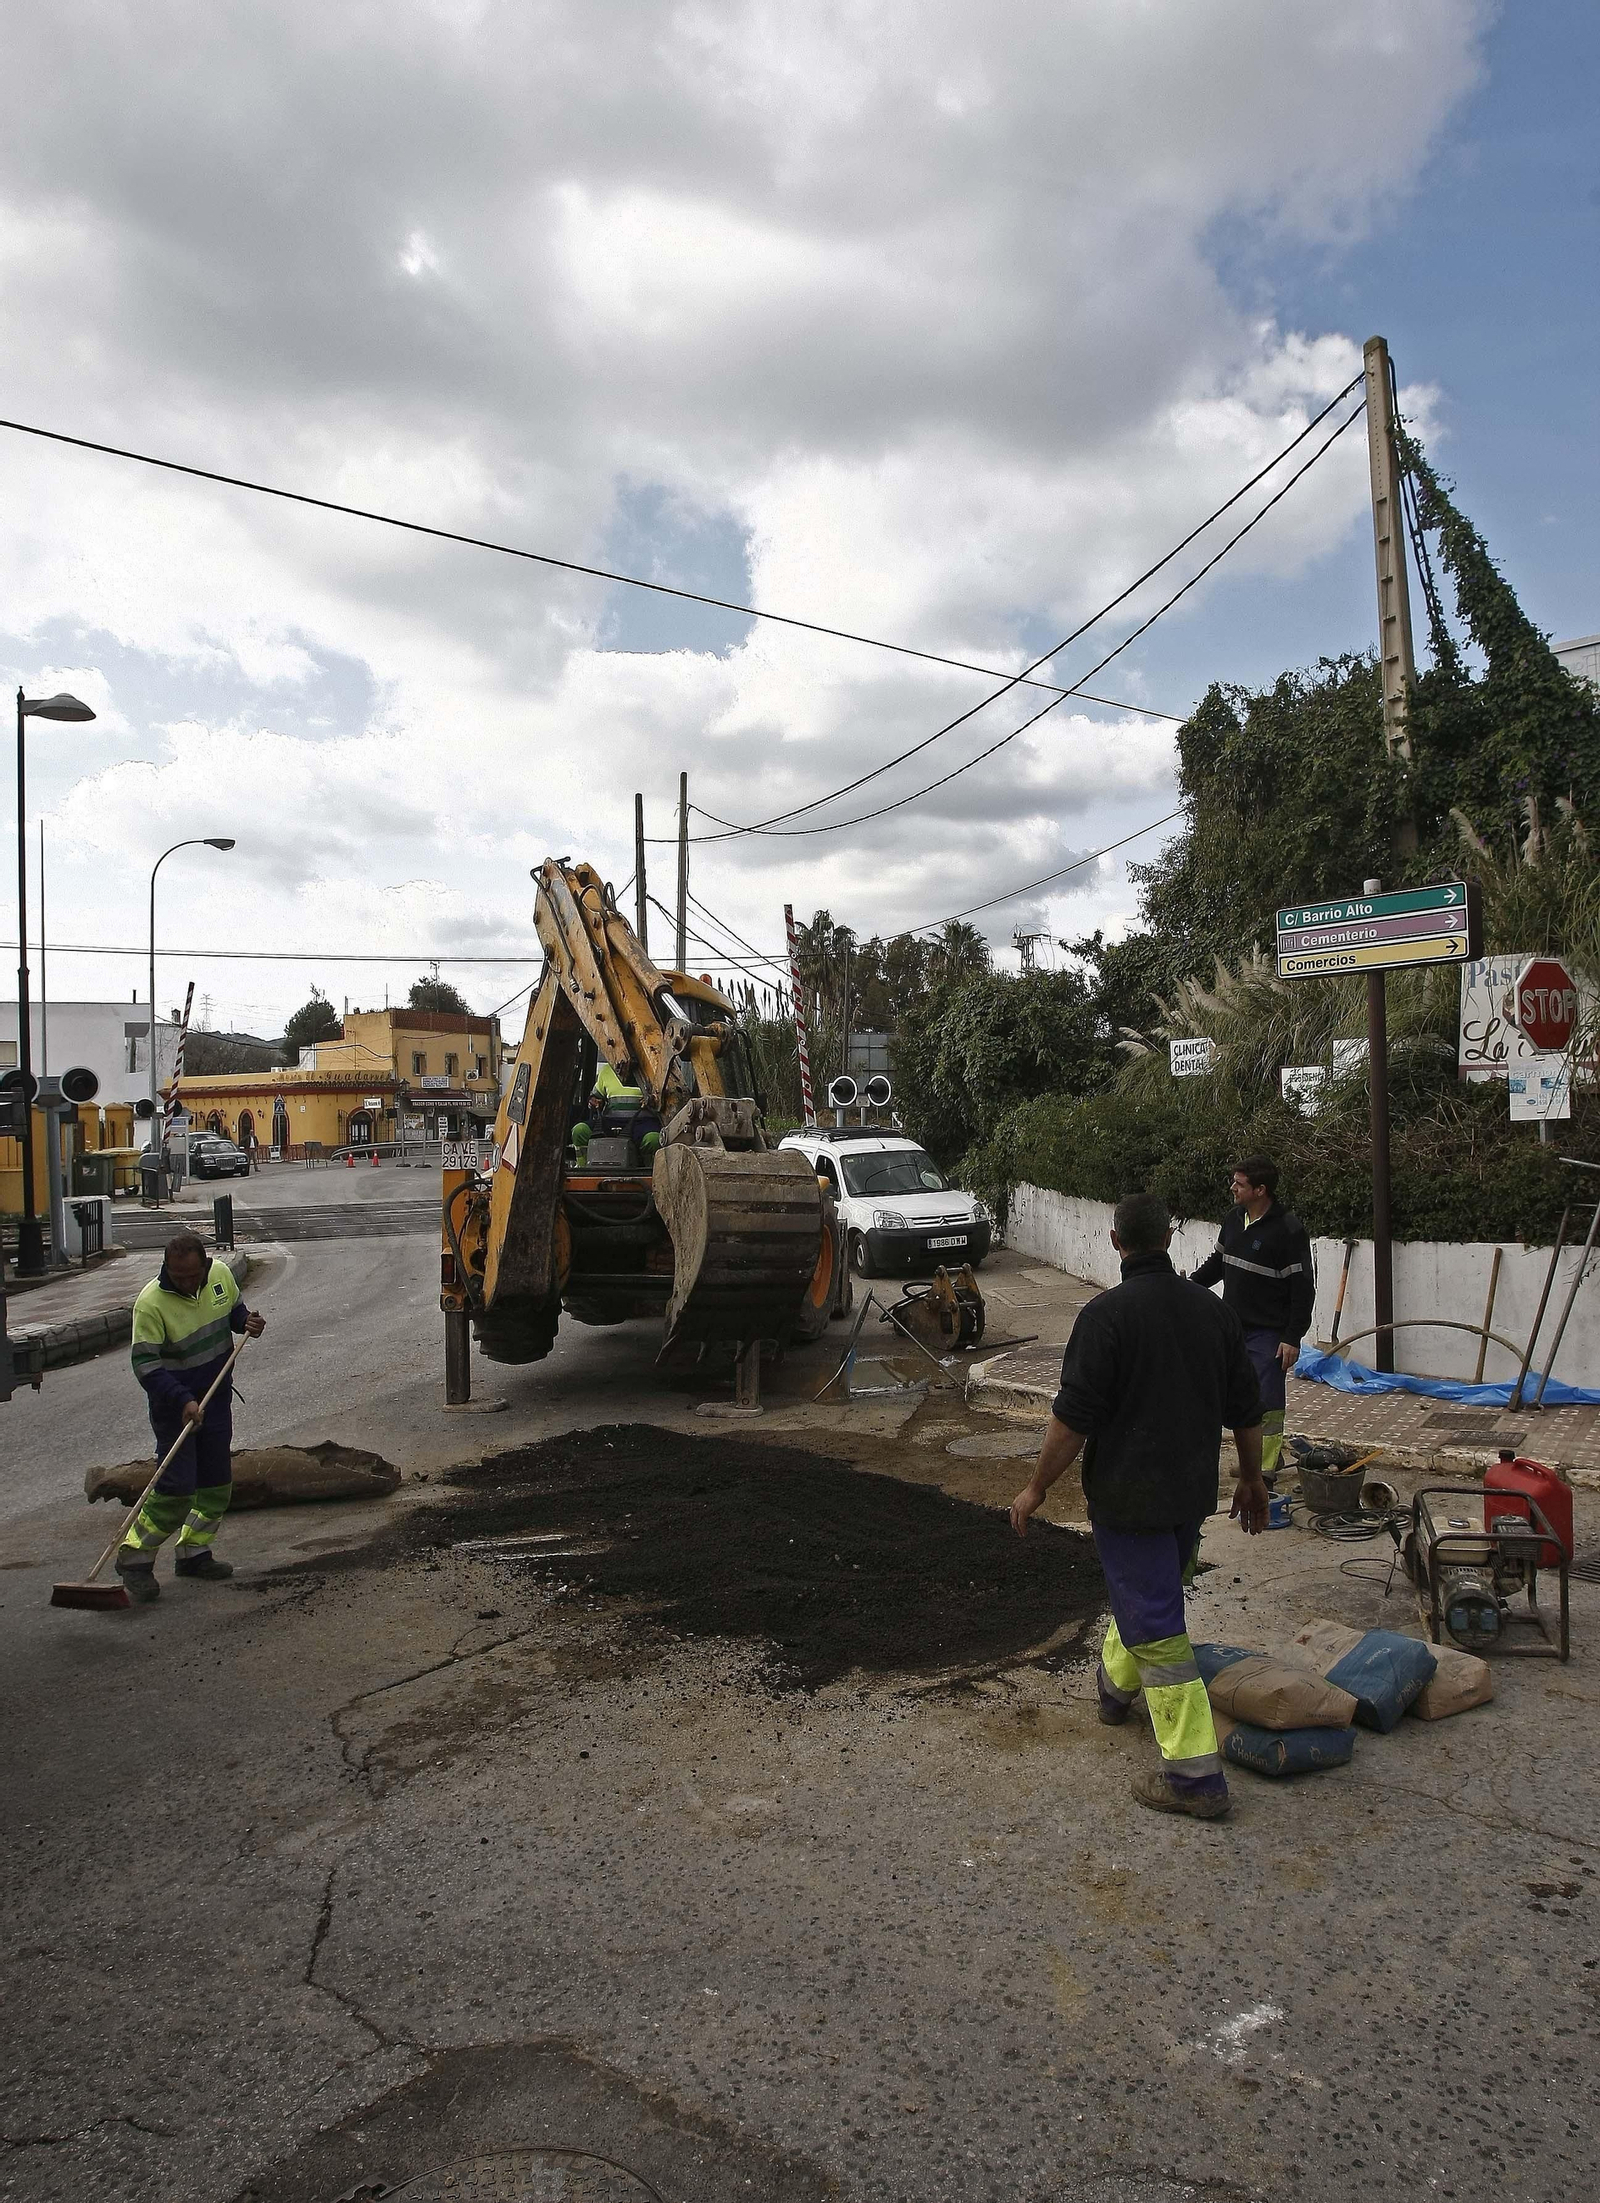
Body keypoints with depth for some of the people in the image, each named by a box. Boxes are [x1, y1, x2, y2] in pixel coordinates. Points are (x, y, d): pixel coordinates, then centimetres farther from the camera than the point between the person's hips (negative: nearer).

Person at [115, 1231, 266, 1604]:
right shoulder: (151, 1303, -23)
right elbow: (145, 1364, -23)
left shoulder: (221, 1274, -6)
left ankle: (194, 1553, 26)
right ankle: (134, 1559, 6)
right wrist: (183, 1400, -33)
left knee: (217, 1482, 11)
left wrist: (247, 1322, -8)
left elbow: (234, 1309, 15)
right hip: (174, 1406, -6)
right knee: (177, 1487, -10)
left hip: (217, 1398, 6)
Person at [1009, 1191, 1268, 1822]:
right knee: (1150, 1592, 27)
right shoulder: (1213, 1310, 2)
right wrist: (1252, 1479, 22)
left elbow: (1074, 1418, -19)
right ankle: (1116, 1686, 49)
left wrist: (1037, 1488, -8)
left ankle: (1196, 1776, -1)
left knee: (1156, 1626, -3)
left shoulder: (1106, 1315, -18)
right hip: (1194, 1491, 7)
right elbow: (1246, 1409, 9)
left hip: (1129, 1497, -7)